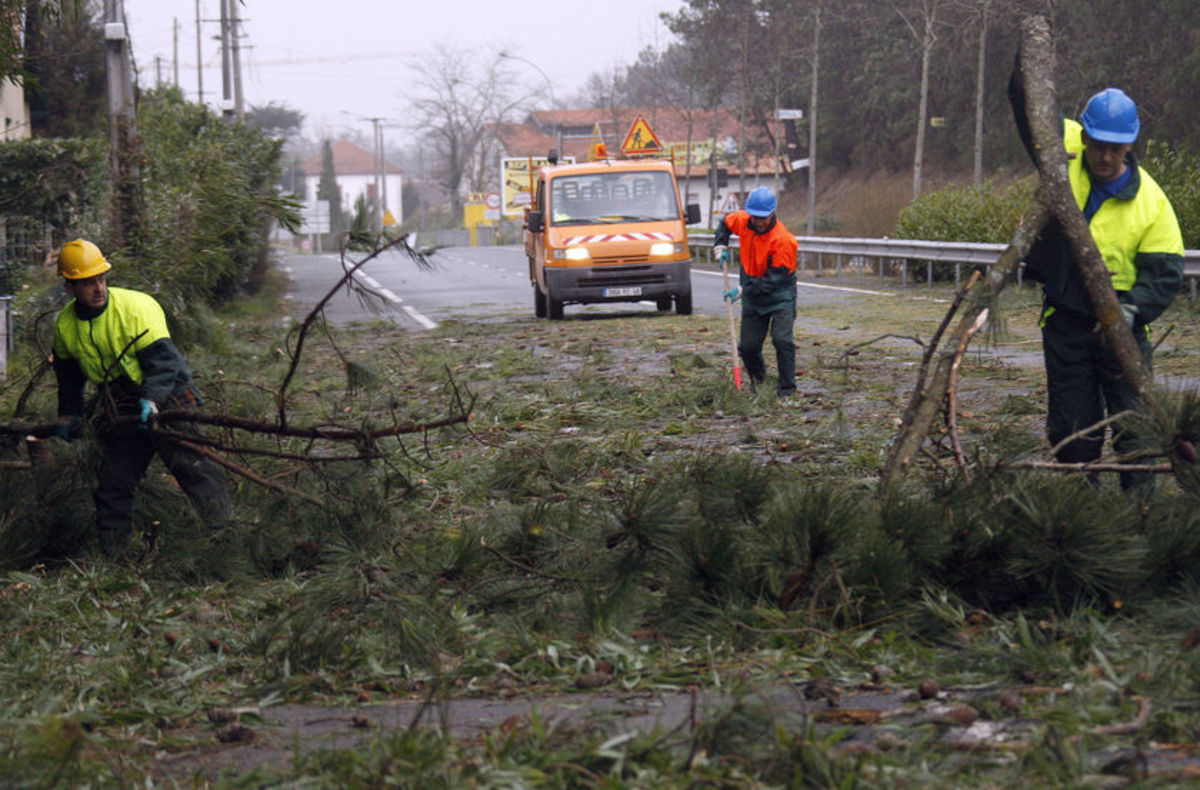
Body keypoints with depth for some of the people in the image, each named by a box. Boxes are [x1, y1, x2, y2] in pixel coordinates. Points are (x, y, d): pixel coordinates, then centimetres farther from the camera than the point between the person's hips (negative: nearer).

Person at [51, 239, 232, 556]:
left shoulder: (137, 307, -17)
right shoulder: (65, 325, 1)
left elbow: (162, 359, -21)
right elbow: (68, 372, 20)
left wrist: (152, 399, -34)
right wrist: (69, 413, 21)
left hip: (165, 399, -5)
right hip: (119, 411, 5)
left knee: (192, 465, -15)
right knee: (112, 484, 4)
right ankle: (113, 557, 11)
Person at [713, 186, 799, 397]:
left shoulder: (782, 239, -28)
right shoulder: (743, 221, -8)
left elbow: (774, 279, -27)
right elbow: (725, 223, 18)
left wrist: (742, 290, -29)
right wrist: (720, 248, 2)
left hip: (780, 295, -6)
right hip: (752, 295, 6)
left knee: (782, 339, -20)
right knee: (747, 346, 7)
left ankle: (787, 388, -9)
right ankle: (757, 377, 37)